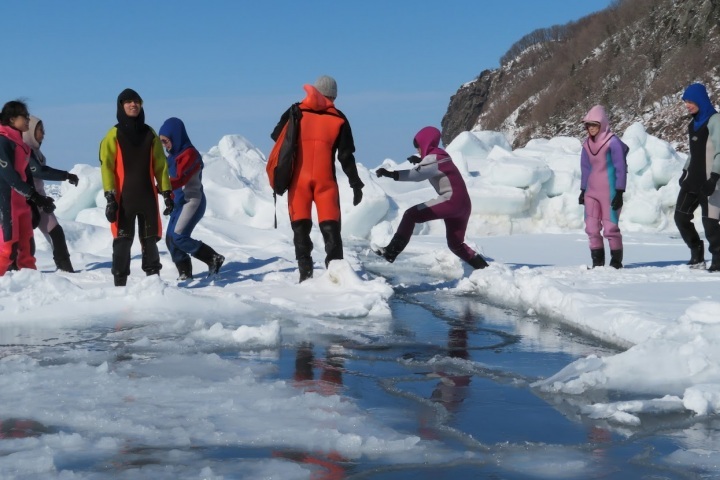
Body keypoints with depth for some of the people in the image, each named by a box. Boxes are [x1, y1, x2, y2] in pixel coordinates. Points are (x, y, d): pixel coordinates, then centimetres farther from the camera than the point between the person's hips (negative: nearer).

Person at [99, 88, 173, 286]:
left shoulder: (150, 134, 10)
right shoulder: (114, 134, -1)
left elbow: (160, 165, 12)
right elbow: (107, 165, -6)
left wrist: (167, 192, 6)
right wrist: (110, 196, -15)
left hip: (148, 197, 3)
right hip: (124, 197, -3)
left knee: (150, 240, 8)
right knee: (123, 240, -4)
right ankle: (120, 282, -1)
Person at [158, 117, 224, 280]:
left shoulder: (189, 154, -15)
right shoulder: (174, 155, 13)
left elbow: (179, 179, -24)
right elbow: (173, 178, 13)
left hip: (192, 201, -9)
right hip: (180, 201, 9)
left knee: (178, 237, -16)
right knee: (171, 239, 4)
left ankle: (214, 258, -8)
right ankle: (185, 273, 11)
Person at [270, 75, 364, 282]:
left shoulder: (295, 112, 3)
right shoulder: (338, 119, 3)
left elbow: (276, 136, 7)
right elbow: (346, 156, 3)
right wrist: (356, 184, 9)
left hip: (298, 178, 0)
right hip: (325, 180, 0)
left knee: (300, 227, 6)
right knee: (330, 226, 3)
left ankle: (305, 272, -2)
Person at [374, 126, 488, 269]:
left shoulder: (433, 157, -8)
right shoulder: (441, 155, 18)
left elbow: (417, 174, -25)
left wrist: (391, 174, -33)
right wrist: (420, 161, 25)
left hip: (451, 201, -9)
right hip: (463, 204, 9)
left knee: (411, 215, -9)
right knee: (455, 244, 20)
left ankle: (392, 251, -15)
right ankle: (483, 267, 18)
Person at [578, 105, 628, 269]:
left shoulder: (613, 142, -10)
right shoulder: (587, 144, 9)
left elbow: (620, 168, -10)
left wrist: (619, 192, -12)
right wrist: (583, 190, 15)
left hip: (609, 191, -6)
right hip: (591, 191, 6)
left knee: (610, 227, -4)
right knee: (591, 227, 1)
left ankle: (616, 261, 7)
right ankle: (597, 261, 8)